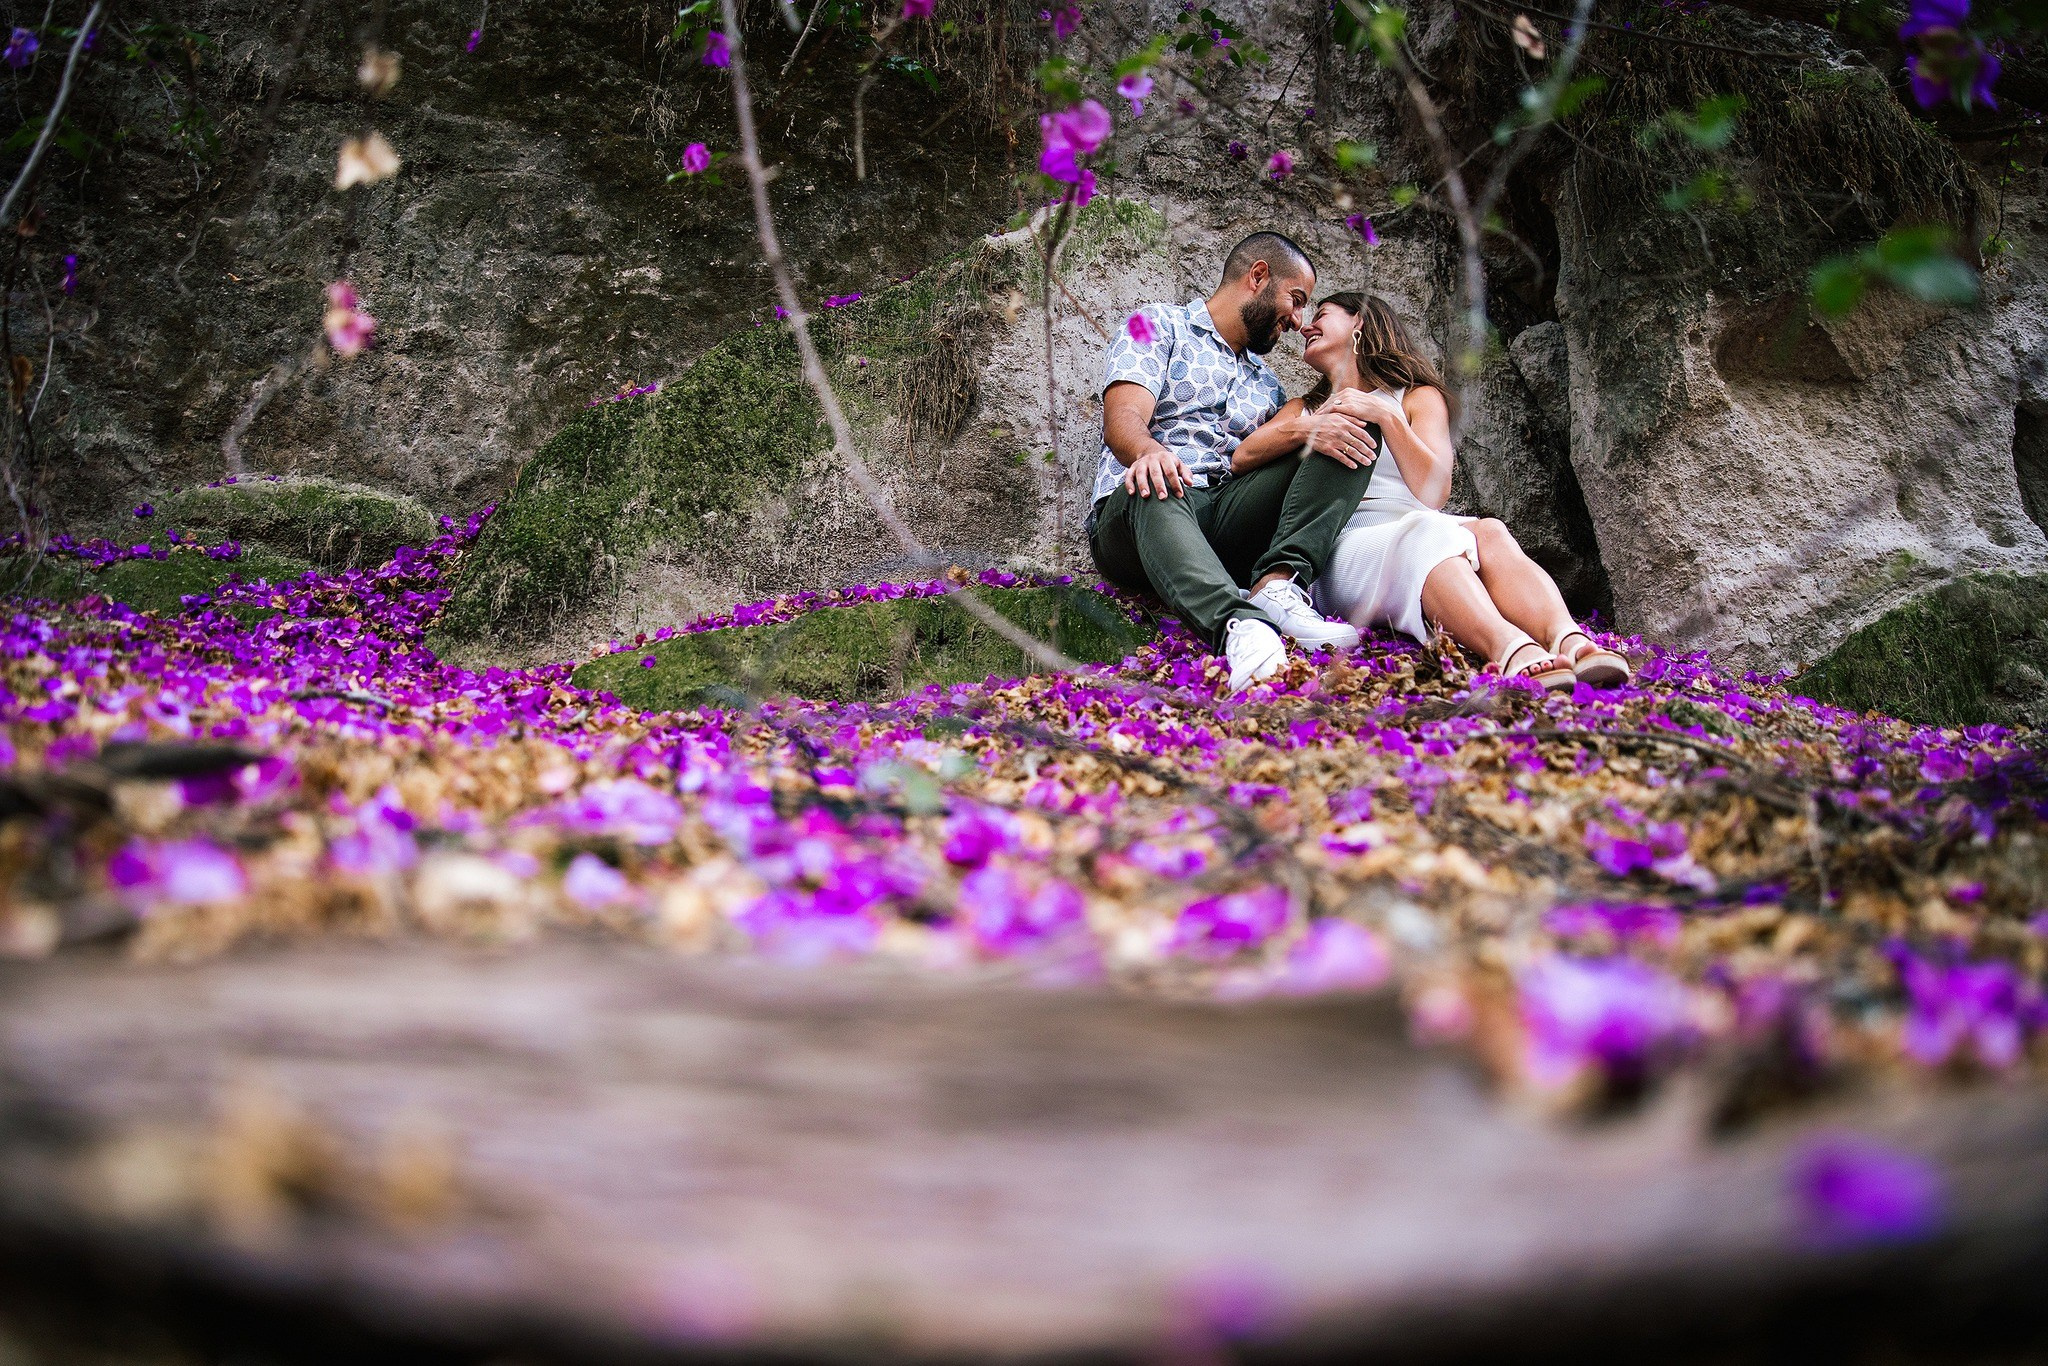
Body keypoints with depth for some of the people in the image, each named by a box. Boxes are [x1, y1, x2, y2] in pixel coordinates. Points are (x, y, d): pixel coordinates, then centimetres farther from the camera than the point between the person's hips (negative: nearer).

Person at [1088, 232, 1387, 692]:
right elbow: (1122, 419, -8)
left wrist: (1302, 430, -14)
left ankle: (1277, 585, -33)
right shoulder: (1159, 326, 11)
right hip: (1132, 518, -5)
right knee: (1155, 488, -41)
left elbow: (1242, 458, 8)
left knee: (1347, 438, -9)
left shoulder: (1267, 386, 28)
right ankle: (1240, 628, -65)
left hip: (1229, 524, 5)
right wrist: (1150, 452, -33)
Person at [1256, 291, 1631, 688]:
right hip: (1344, 548, -1)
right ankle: (1511, 650, -64)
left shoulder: (1419, 398, 23)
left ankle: (1569, 641, -59)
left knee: (1488, 533, -33)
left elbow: (1434, 492, 3)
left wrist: (1386, 416, -4)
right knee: (1428, 533, -36)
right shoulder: (1304, 409, 29)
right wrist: (1308, 428, -11)